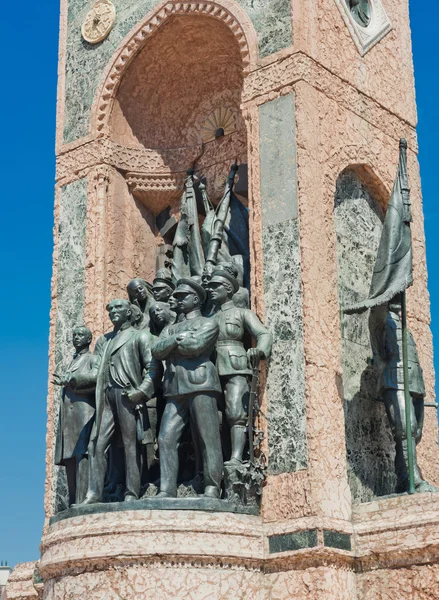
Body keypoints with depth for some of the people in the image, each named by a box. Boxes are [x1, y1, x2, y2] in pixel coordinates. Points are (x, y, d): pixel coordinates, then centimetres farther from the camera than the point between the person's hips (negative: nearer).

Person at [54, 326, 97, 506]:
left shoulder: (92, 359, 6)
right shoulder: (72, 362, 29)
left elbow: (97, 376, -13)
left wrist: (72, 379, -11)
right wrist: (64, 381, 7)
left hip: (84, 411, -8)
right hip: (68, 414, 8)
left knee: (82, 455, -17)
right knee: (69, 457, 0)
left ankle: (82, 501, -25)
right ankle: (73, 504, -2)